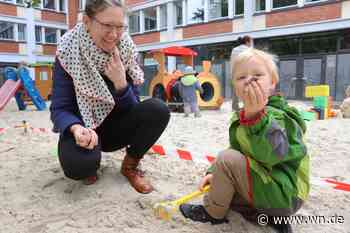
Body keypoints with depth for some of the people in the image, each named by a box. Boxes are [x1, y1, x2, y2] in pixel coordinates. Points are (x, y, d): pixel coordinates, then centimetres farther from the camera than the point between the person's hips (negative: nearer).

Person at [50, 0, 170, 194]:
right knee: (78, 166, -34)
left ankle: (130, 165, -2)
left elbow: (132, 109, -10)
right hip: (83, 128, -2)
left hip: (115, 127, 3)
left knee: (158, 110, -23)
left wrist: (121, 82, -29)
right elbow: (59, 109, -16)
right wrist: (76, 128, -38)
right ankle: (90, 165, 5)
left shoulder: (126, 51, -9)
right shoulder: (68, 52, -16)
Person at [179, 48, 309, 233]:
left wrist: (256, 115, -44)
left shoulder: (277, 116, -20)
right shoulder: (240, 117, 7)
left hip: (284, 194, -9)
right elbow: (236, 150, 13)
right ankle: (268, 215, 5)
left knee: (227, 159, -22)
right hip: (269, 188, 9)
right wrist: (214, 173, 0)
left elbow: (271, 155, -36)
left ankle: (213, 213, 1)